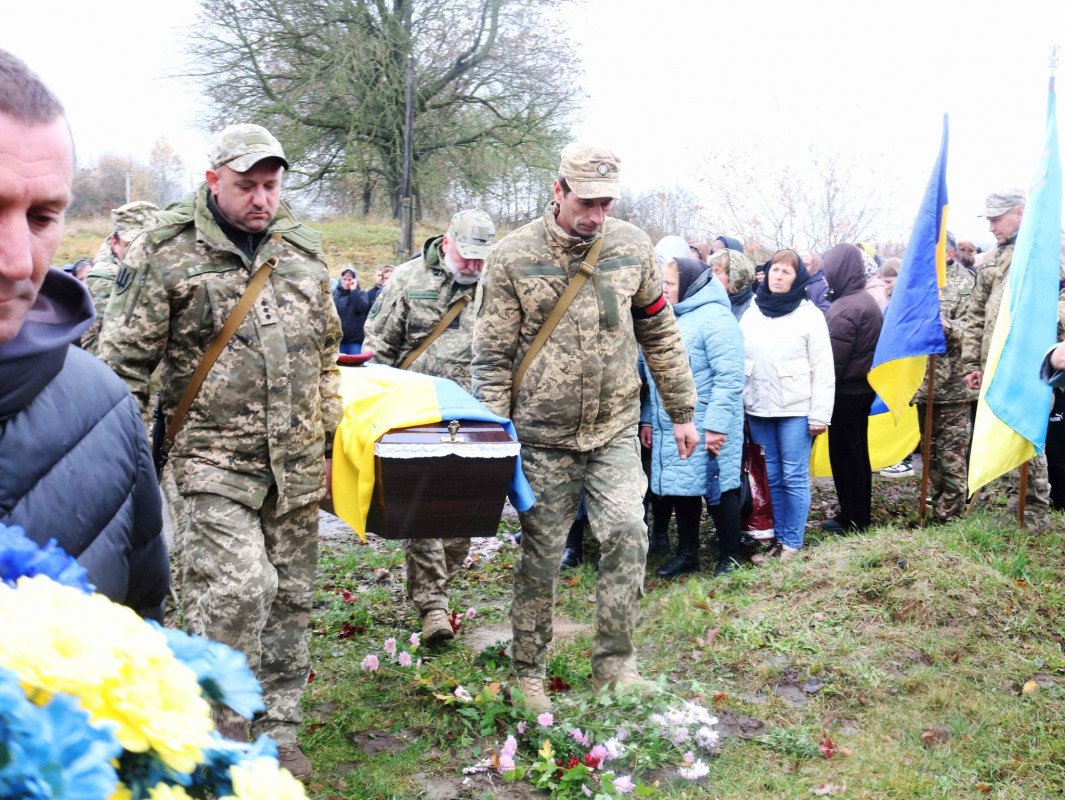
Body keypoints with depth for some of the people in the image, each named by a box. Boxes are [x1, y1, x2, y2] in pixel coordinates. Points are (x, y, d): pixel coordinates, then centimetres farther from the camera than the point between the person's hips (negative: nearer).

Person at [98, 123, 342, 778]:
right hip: (216, 457, -5)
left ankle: (278, 730, 26)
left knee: (290, 595, 10)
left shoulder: (303, 251, 11)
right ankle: (222, 733, 6)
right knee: (237, 588, -16)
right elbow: (125, 363, -1)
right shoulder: (166, 254, -4)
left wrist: (333, 442, 18)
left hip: (298, 461, 5)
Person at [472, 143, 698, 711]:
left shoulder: (630, 247, 2)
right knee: (540, 557, 6)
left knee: (626, 533, -12)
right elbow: (492, 356, -3)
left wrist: (681, 412, 13)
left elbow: (660, 334, 12)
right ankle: (528, 672, 22)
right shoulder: (513, 258, -6)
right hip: (543, 435, -2)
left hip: (614, 429, 2)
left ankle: (614, 664, 4)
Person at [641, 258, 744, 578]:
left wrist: (716, 424, -22)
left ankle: (730, 555, 16)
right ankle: (687, 554, 25)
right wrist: (648, 418, 17)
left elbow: (729, 378, -19)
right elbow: (657, 375, 19)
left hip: (704, 427, -8)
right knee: (680, 487, 13)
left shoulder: (714, 318, -13)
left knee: (717, 488, 2)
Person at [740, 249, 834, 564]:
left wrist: (819, 415, -8)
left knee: (794, 478, -1)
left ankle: (792, 543, 8)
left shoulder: (809, 315, -3)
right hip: (758, 409, 4)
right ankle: (778, 539, 18)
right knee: (772, 477, 9)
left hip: (795, 409, -4)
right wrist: (738, 404, 7)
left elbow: (823, 370, -4)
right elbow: (738, 361, 13)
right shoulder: (751, 313, 9)